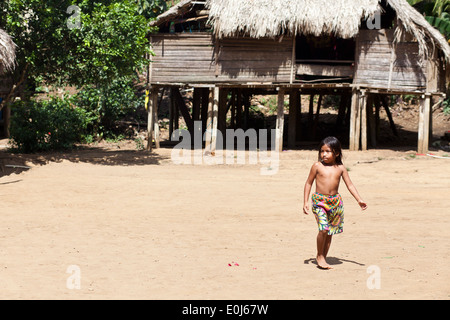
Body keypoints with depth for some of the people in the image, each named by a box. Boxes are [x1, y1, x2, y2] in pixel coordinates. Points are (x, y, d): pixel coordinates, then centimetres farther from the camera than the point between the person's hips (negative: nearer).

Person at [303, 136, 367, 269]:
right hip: (319, 201, -3)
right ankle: (319, 256, 0)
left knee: (330, 232, 7)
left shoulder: (340, 168, 5)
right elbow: (309, 183, 6)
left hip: (335, 202, 3)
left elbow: (350, 185, 9)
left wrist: (359, 200, -1)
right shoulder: (317, 166, -1)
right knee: (324, 229, -18)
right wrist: (305, 202, 1)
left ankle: (323, 258, 18)